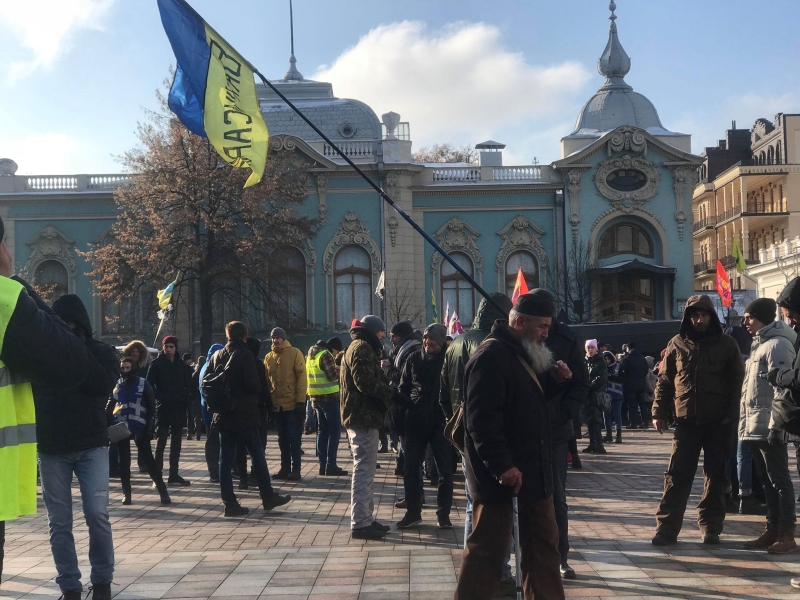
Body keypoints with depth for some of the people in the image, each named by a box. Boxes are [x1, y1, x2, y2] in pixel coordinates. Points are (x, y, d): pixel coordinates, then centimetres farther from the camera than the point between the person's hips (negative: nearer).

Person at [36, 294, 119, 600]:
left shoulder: (101, 352, 2)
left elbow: (103, 384, -15)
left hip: (91, 446, -1)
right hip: (51, 448, 1)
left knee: (97, 514, -5)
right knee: (59, 522, 4)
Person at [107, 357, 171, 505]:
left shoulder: (143, 383, -1)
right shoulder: (117, 384, 8)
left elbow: (151, 406, -1)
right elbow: (110, 406, 13)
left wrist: (151, 425, -9)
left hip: (139, 427, -3)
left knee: (148, 459, -5)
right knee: (124, 461, 8)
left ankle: (163, 491, -2)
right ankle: (126, 493, 16)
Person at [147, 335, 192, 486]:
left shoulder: (182, 365, 10)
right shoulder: (156, 364, -2)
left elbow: (188, 384, 15)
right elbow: (150, 384, -7)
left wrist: (186, 399, 0)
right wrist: (160, 398, -13)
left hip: (179, 409, 5)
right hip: (163, 408, -4)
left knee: (176, 443, 9)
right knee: (161, 442, -5)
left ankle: (174, 475, 15)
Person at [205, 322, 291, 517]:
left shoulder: (216, 356, 7)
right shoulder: (245, 355, -10)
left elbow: (205, 383, 5)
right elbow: (254, 384, -16)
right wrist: (255, 392, 4)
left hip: (223, 415, 5)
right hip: (244, 414, -5)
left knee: (225, 458, 6)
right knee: (257, 455, 5)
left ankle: (229, 502, 4)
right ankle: (268, 497, 12)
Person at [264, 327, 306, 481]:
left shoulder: (295, 353, -4)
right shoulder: (268, 357, 9)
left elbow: (301, 377, -9)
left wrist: (301, 400, -15)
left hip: (293, 404, -5)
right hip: (276, 405, 5)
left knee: (294, 439, -1)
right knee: (282, 439, 12)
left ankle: (295, 470, 6)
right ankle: (285, 468, 19)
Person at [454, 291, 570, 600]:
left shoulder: (524, 353, 14)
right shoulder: (491, 355, -17)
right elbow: (481, 418, -24)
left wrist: (550, 378, 8)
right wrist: (502, 465, -27)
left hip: (531, 469, 10)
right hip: (503, 474, -10)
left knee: (543, 542, 16)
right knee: (487, 548, -2)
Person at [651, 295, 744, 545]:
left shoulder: (727, 344, 1)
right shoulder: (677, 344, 4)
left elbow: (737, 383, 1)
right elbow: (664, 381, 8)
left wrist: (732, 416, -7)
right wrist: (659, 413, 1)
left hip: (718, 423, 0)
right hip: (686, 421, 1)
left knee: (715, 477, 8)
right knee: (677, 477, -1)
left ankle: (710, 527, 18)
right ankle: (666, 528, 1)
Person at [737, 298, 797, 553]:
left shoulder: (777, 344, -10)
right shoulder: (759, 345, 20)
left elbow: (781, 387, -18)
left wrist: (776, 423, -22)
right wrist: (746, 421, 19)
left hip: (768, 427, -10)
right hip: (755, 427, 10)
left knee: (779, 479, -5)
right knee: (766, 480, 13)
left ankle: (787, 535, 0)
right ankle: (773, 530, 19)